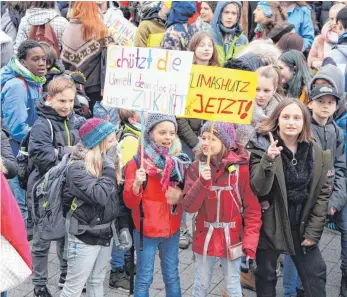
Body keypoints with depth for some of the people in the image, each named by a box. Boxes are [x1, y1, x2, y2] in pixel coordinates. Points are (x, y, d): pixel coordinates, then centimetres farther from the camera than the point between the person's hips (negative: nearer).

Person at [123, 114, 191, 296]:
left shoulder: (180, 161, 1)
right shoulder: (138, 162, -10)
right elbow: (129, 202, -12)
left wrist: (180, 196, -11)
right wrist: (137, 183, -31)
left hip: (172, 229, 4)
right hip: (146, 230, -4)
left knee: (172, 276, 16)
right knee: (144, 278, 4)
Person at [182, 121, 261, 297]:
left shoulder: (241, 167, -12)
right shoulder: (197, 167, -4)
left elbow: (252, 208, -9)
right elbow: (188, 207, -10)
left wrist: (250, 242, -15)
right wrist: (202, 183, -26)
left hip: (232, 238, -2)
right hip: (205, 237, 2)